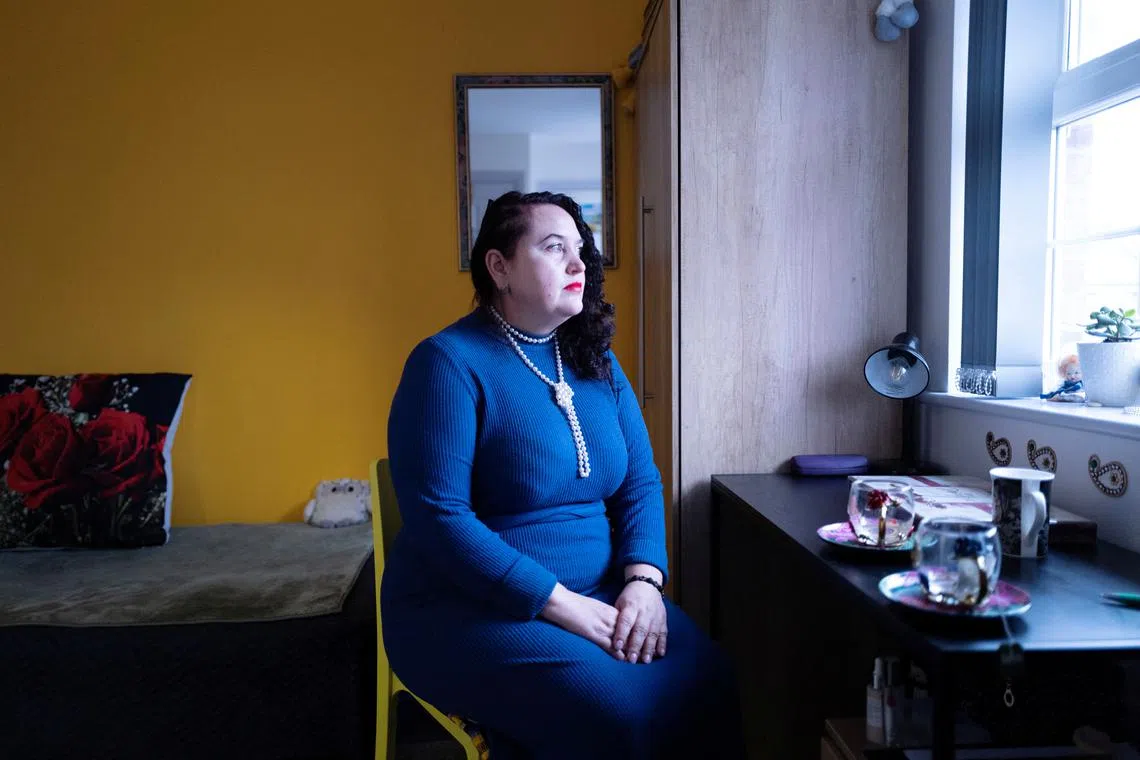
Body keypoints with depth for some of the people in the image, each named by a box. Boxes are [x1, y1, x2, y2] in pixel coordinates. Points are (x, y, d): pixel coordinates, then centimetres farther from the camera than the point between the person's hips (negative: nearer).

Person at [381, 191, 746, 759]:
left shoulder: (595, 359, 8)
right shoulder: (449, 361, -12)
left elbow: (640, 482, 7)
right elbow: (438, 517, -19)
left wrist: (643, 581, -11)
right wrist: (560, 604, -21)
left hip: (598, 594, 6)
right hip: (466, 610, -5)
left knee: (707, 684, -16)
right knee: (618, 710, -27)